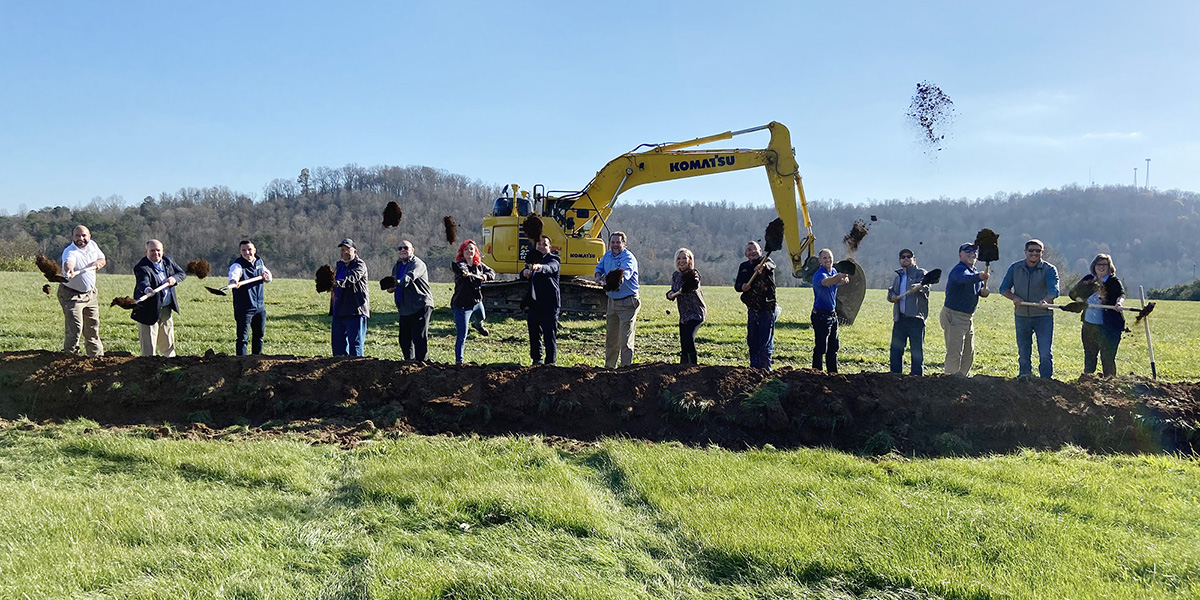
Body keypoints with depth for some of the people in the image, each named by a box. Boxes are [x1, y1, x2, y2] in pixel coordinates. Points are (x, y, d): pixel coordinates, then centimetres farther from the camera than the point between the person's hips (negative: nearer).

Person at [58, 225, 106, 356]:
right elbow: (68, 262, -46)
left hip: (90, 293, 7)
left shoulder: (92, 245, 0)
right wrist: (69, 271, -69)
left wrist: (99, 263, -11)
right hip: (71, 295, -7)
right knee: (74, 328, -12)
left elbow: (103, 259, 14)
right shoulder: (70, 251, -23)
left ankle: (97, 354, 28)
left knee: (93, 327, 16)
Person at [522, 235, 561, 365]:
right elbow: (523, 274, 5)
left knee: (549, 333, -4)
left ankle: (550, 361, 1)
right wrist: (525, 272, -20)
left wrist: (539, 267, -49)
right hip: (533, 302, 6)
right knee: (534, 331, 13)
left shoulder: (553, 259, -3)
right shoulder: (532, 258, 15)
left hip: (549, 302, -6)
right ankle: (536, 359, 26)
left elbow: (550, 268, -26)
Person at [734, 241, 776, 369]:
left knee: (766, 343, -8)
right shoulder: (743, 267, 9)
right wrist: (742, 287, -14)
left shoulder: (766, 261, -8)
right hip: (752, 310, 6)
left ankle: (764, 369, -5)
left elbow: (772, 265, -32)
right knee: (752, 342, 13)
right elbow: (737, 285, 11)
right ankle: (753, 369, 23)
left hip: (767, 310, -6)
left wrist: (763, 266, -56)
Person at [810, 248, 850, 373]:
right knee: (821, 347, -7)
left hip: (832, 314, 8)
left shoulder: (834, 271, 8)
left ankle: (833, 372, 25)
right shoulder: (819, 274, -19)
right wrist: (838, 276, -62)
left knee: (833, 348, 15)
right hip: (821, 315, -8)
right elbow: (826, 282, -41)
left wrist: (843, 280, 4)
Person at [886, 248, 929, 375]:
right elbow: (891, 291, 27)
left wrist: (920, 287, -43)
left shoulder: (921, 273, 1)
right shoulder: (898, 277, 22)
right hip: (899, 318, 6)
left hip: (916, 318, -6)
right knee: (895, 349, 7)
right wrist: (892, 296, 2)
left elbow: (926, 286, -19)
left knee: (917, 350, -3)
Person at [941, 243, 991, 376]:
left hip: (968, 317, 10)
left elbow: (981, 288, 19)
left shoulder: (975, 272, 14)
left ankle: (963, 376, 27)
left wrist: (983, 291, -7)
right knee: (954, 351, -11)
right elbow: (965, 279, -39)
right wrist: (979, 277, -59)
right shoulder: (959, 270, -16)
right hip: (953, 316, -9)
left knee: (969, 352, 16)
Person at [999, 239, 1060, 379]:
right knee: (1023, 352, 12)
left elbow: (1054, 289, -19)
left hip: (1043, 316, -3)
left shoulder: (1049, 269, -4)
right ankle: (1023, 377, 24)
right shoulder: (1015, 268, 7)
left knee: (1045, 353, -6)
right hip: (1021, 316, 3)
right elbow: (1004, 288, 8)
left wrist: (1046, 299, -41)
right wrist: (1014, 297, -12)